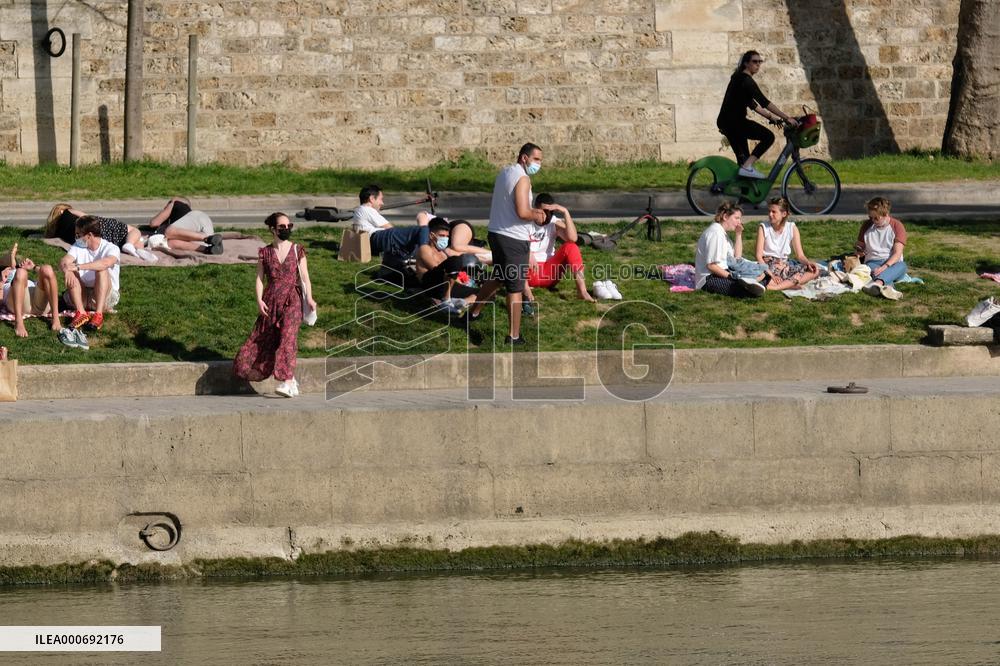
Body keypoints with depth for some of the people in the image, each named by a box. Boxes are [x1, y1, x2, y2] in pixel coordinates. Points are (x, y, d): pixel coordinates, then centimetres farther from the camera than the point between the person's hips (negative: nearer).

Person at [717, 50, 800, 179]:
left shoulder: (738, 78, 18)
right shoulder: (746, 80, -14)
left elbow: (751, 104, 24)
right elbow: (764, 102, -22)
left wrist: (771, 116, 19)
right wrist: (787, 118, -24)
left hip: (726, 123, 10)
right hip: (734, 122, -10)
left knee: (743, 158, 15)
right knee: (768, 136, -16)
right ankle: (747, 167, -20)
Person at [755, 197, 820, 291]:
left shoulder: (792, 228, 1)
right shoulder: (763, 227, -5)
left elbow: (800, 255, 0)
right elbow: (759, 256, -11)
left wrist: (808, 263, -24)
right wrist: (771, 275, -26)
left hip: (785, 265, 4)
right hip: (768, 265, -4)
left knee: (813, 271, -22)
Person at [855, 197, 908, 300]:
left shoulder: (897, 226, 0)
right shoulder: (867, 226, 12)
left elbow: (897, 253, -10)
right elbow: (861, 246, 23)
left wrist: (884, 267, -27)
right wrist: (859, 250, -3)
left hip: (892, 264, -1)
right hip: (872, 262, 1)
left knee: (902, 265, -37)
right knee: (871, 268, -36)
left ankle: (878, 283, -66)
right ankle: (888, 288, -69)